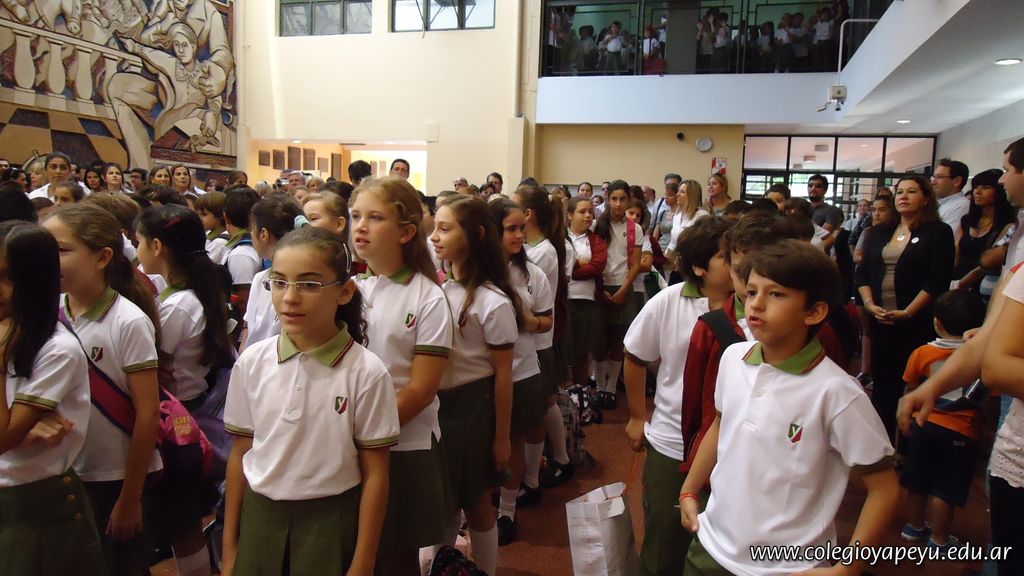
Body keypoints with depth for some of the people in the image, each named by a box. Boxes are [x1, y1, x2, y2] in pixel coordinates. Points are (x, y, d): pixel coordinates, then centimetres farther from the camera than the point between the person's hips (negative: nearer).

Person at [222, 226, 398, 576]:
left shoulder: (366, 371, -15)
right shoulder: (251, 363, -5)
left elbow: (375, 474, -9)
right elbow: (240, 453, 4)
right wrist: (230, 546, 9)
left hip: (332, 522, -3)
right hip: (260, 517, 3)